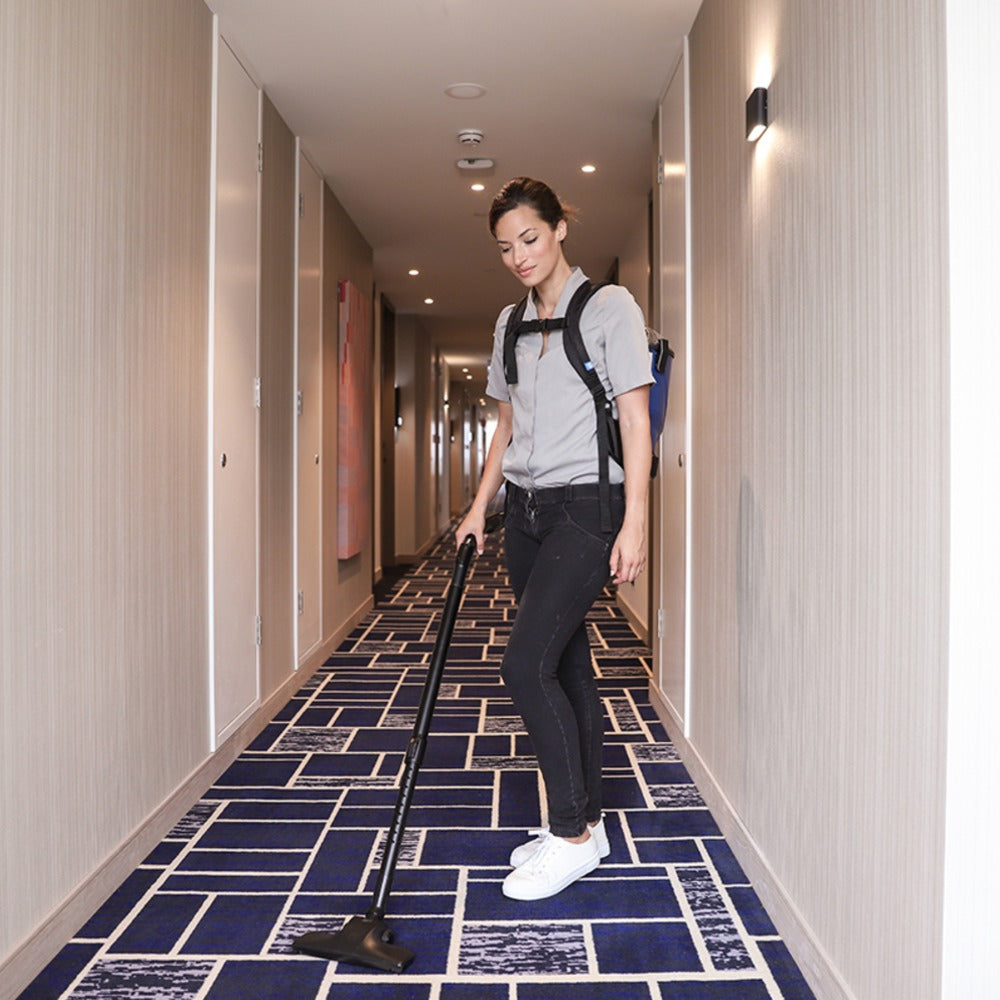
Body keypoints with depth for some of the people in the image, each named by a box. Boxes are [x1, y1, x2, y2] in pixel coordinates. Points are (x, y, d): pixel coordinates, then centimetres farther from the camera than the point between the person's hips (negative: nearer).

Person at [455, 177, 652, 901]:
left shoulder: (609, 306, -5)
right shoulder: (511, 323, 15)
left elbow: (636, 418, -10)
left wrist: (636, 521, -16)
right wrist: (480, 507, 12)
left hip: (585, 507, -7)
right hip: (527, 509, 7)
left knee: (527, 664, -14)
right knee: (568, 664, 11)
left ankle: (571, 834, 1)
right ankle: (587, 823, 22)